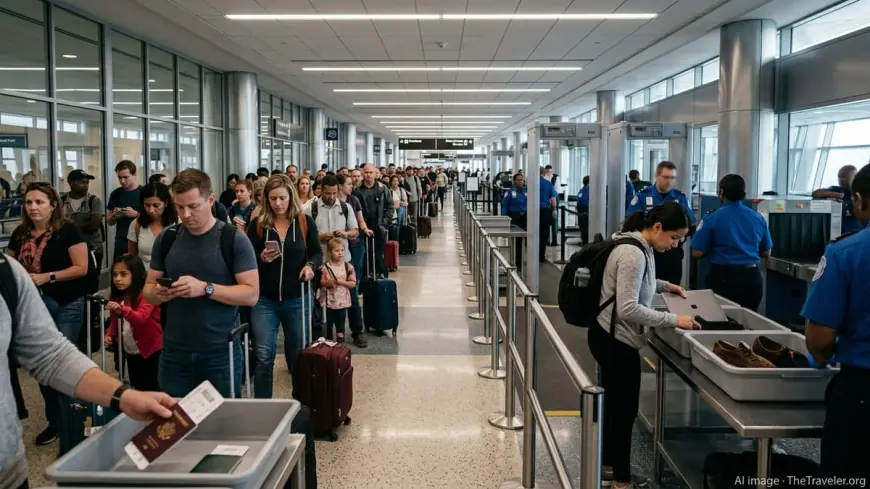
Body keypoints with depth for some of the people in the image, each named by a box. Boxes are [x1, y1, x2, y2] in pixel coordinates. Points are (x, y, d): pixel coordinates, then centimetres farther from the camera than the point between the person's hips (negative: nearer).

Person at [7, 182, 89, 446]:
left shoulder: (67, 231, -11)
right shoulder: (20, 234, 5)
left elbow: (81, 268, -14)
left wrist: (47, 277, -21)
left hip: (66, 306, -6)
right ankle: (54, 421, 26)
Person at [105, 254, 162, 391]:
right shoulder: (117, 296, 4)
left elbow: (141, 318, -35)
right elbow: (115, 321, 14)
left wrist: (122, 309, -51)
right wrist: (109, 335, -5)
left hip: (150, 350, -7)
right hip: (130, 351, 7)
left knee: (151, 388, 0)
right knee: (137, 387, 18)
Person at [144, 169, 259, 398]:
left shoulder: (234, 239, -7)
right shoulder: (166, 238, 5)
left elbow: (251, 294, -11)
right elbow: (148, 287, 11)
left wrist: (206, 288, -23)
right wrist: (157, 293, -12)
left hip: (220, 352, -3)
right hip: (174, 351, 3)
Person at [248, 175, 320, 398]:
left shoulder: (305, 222, -2)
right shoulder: (257, 224, -3)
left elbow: (317, 253, 5)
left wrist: (310, 265, -15)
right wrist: (262, 258, -22)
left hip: (296, 299, 1)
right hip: (264, 300, -1)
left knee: (298, 354, 14)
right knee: (263, 356, -5)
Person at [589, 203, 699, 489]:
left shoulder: (639, 246, 6)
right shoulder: (634, 253, -25)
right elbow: (628, 308, -29)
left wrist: (664, 286, 14)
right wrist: (674, 320, -26)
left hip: (610, 337, 10)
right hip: (616, 340, -10)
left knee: (614, 404, 21)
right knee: (625, 409, 3)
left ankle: (607, 465, 37)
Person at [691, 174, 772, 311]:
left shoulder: (712, 218, -8)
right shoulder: (758, 218, 5)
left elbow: (697, 253, -8)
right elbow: (766, 253, 14)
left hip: (724, 278, -4)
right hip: (752, 278, 4)